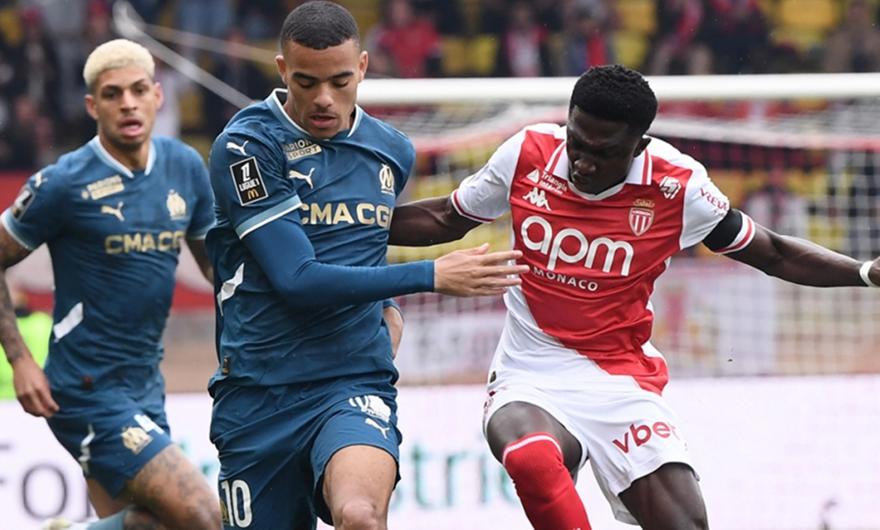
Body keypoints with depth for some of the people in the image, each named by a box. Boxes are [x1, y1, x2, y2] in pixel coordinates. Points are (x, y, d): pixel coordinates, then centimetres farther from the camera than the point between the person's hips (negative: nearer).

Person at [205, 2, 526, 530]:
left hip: (356, 383, 1)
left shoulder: (393, 151, 8)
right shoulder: (245, 144, -9)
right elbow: (296, 278, -16)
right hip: (258, 395, -1)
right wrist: (432, 277, -16)